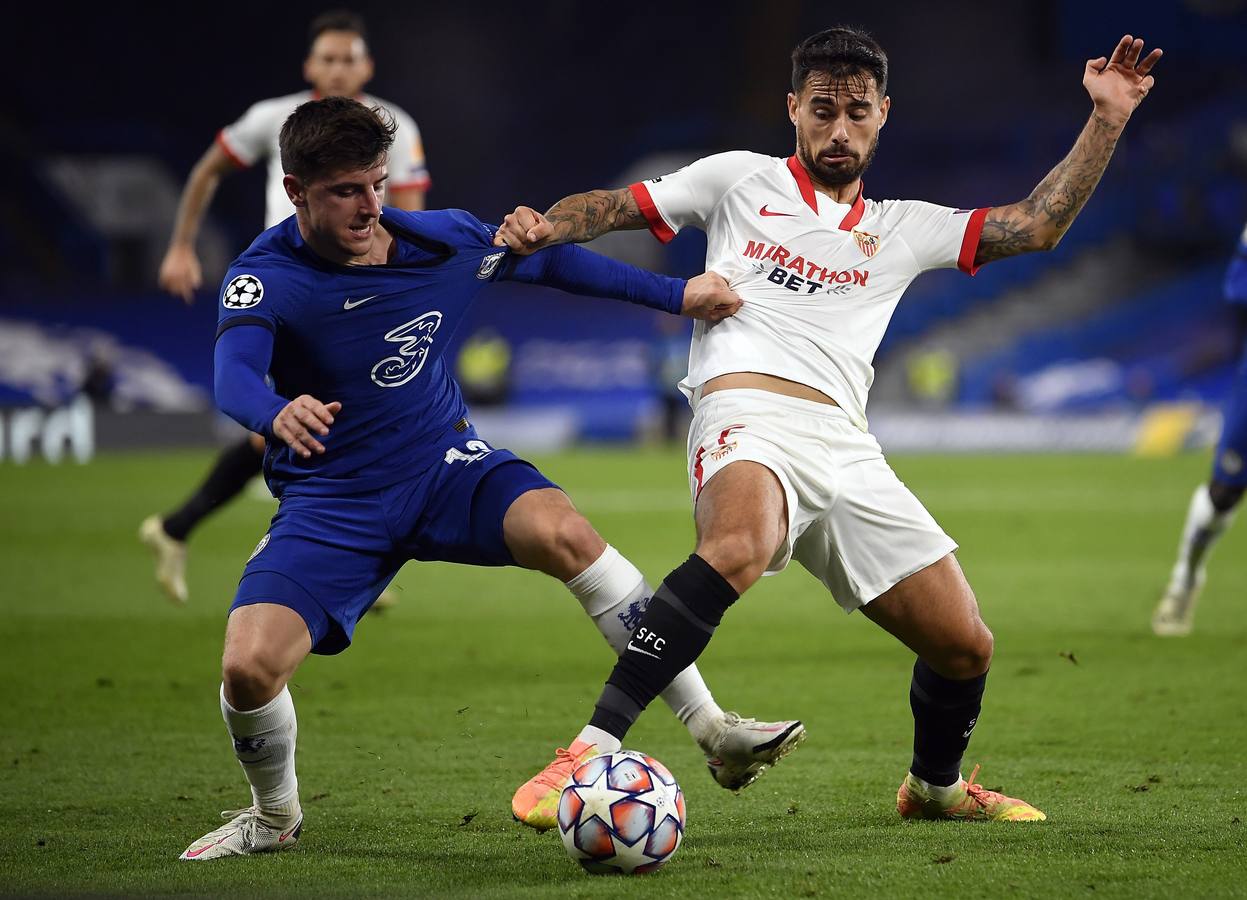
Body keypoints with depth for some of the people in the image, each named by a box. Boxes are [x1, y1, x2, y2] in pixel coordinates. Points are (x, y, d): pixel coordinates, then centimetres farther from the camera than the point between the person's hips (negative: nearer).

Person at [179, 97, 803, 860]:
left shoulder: (443, 241, -8)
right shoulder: (265, 275, -17)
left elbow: (549, 260, 10)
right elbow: (232, 375, -36)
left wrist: (678, 295, 7)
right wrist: (278, 414, -60)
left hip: (447, 467, 1)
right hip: (331, 503, -1)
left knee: (562, 532, -30)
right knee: (249, 665, -22)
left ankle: (710, 725, -22)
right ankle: (275, 816, 12)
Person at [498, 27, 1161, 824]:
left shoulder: (902, 228, 25)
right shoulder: (741, 180, 18)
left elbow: (1036, 224, 19)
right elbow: (616, 208, 19)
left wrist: (1108, 119, 14)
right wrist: (544, 227, -2)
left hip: (846, 451, 5)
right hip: (747, 417, -4)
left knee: (965, 646, 1)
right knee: (736, 548, -40)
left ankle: (936, 785, 34)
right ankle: (592, 750, -41)